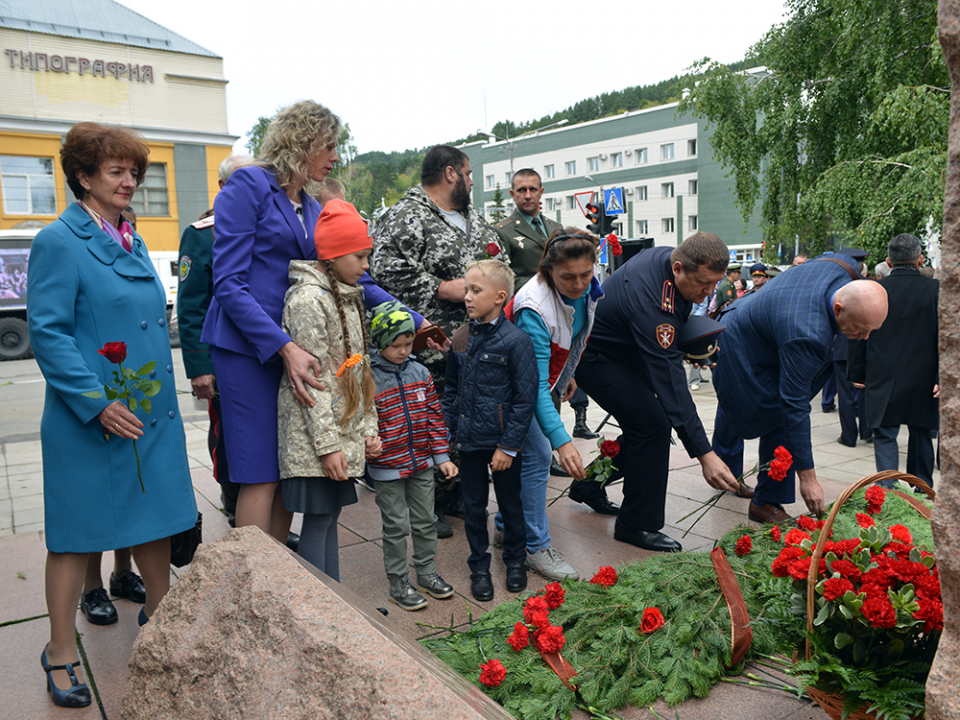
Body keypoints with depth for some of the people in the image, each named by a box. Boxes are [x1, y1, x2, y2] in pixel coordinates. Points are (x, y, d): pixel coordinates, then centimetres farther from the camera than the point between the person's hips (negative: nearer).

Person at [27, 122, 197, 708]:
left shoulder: (133, 243, 13)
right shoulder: (59, 242, -9)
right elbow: (48, 333, -15)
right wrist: (98, 403, -22)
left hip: (153, 412, 7)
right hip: (91, 417, -7)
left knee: (157, 516, 15)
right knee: (77, 532, 5)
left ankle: (160, 615, 36)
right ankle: (62, 652, 22)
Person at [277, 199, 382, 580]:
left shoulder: (347, 297, 14)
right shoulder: (308, 299, -14)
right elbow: (311, 380, -18)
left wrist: (368, 428, 11)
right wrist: (327, 445, -19)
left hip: (344, 431, 8)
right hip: (314, 437, -8)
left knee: (330, 516, 14)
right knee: (318, 520, -1)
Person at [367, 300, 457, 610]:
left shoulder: (420, 373, 3)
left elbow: (434, 415, 7)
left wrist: (441, 455, 6)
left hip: (422, 463, 5)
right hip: (388, 468, -5)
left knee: (426, 520, 15)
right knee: (396, 526, 6)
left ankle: (427, 573, 33)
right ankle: (398, 584, 21)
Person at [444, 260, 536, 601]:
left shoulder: (516, 340, -14)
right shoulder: (461, 338, 4)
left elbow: (525, 398, -14)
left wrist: (508, 446, -14)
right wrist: (447, 429, 10)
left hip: (502, 443, -4)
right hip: (469, 440, 5)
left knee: (510, 502, 13)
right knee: (473, 506, 14)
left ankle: (515, 560, 35)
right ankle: (479, 566, 30)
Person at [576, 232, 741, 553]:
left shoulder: (670, 257, -11)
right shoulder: (650, 301, -38)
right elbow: (670, 381, -39)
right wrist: (705, 455, -39)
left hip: (625, 352, 9)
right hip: (594, 357, -9)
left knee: (643, 428, 9)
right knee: (654, 424, -16)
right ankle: (637, 525, -3)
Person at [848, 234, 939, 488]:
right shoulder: (935, 289, -3)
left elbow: (857, 337, 1)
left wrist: (856, 373, 10)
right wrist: (942, 377, -4)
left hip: (883, 378, -1)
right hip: (923, 379, 1)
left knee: (885, 435, 4)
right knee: (921, 434, 17)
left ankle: (887, 488, -13)